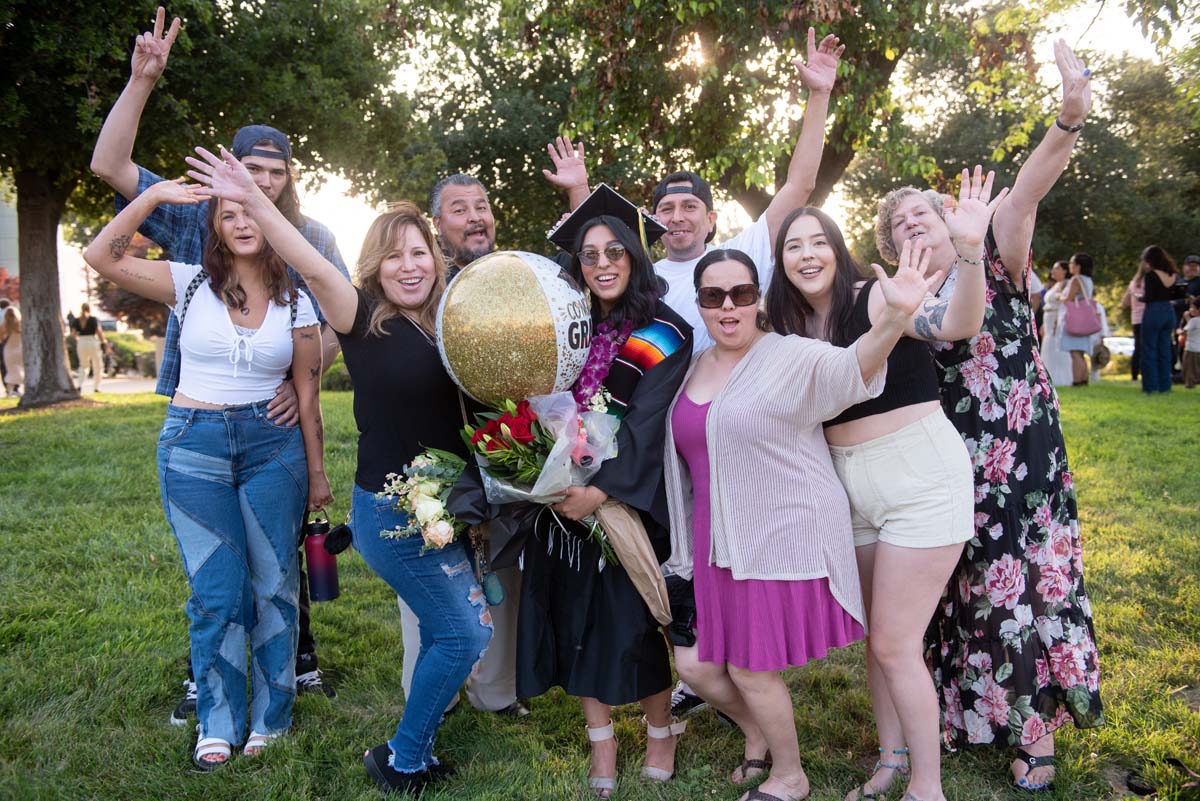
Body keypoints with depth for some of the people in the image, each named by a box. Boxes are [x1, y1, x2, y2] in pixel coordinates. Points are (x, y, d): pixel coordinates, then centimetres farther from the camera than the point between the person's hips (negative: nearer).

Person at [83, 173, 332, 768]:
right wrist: (154, 195, -10)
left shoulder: (295, 304, 4)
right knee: (217, 591, 1)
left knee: (274, 585, 5)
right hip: (194, 446, -1)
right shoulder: (191, 285, 3)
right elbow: (102, 256, -6)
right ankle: (218, 725, 18)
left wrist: (317, 473, 7)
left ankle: (270, 721, 20)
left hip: (273, 446, 1)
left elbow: (309, 394, 6)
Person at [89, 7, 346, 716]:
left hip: (278, 418, 0)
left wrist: (304, 378, -18)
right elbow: (109, 165, -6)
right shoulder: (194, 219, 1)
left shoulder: (313, 238, 2)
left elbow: (339, 321, -1)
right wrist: (141, 82, -15)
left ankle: (300, 661, 27)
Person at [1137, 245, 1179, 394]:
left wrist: (1139, 297, 3)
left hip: (1153, 312, -6)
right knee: (1165, 350, 13)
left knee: (1149, 351, 2)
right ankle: (1164, 386, 15)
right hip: (1169, 311, 6)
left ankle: (1151, 386, 3)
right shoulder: (1173, 275, 6)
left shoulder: (1151, 275, -13)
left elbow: (1148, 298, -17)